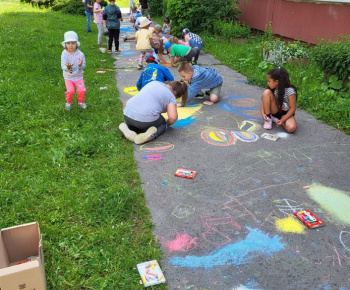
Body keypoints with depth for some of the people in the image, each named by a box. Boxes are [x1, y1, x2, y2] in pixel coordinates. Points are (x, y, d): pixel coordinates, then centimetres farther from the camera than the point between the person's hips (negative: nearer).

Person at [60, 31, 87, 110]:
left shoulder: (80, 54, -8)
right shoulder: (64, 54, -11)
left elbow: (84, 66, -10)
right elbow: (63, 67, -18)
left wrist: (81, 65, -34)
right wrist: (67, 67, -41)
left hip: (78, 76, 1)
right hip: (68, 77, -1)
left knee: (82, 90, -9)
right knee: (70, 91, -14)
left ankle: (81, 102, 19)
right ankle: (69, 103, 14)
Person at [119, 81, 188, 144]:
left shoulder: (154, 82, 23)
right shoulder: (171, 97, 6)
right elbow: (173, 117, -10)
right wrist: (168, 123, 14)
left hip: (128, 114, 5)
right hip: (146, 119, -5)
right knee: (163, 124, 25)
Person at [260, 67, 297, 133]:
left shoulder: (290, 91, -22)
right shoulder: (272, 89, -7)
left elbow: (292, 108, -18)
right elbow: (264, 102, -4)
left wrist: (282, 120, -25)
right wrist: (263, 113, -22)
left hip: (286, 113, -4)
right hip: (275, 111, 4)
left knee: (291, 128, -35)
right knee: (267, 92, -22)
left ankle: (276, 119, -6)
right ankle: (268, 118, -12)